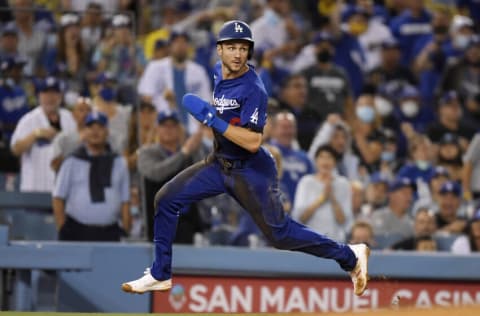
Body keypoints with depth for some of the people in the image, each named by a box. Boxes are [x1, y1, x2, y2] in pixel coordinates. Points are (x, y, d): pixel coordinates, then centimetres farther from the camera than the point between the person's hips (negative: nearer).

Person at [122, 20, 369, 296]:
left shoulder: (253, 89, -23)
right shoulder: (219, 72, 1)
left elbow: (253, 142, -30)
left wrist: (212, 118, -30)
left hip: (251, 172, -8)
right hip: (219, 164, 8)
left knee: (280, 234, -4)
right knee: (166, 200, -1)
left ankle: (350, 256, 11)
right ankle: (161, 275, 8)